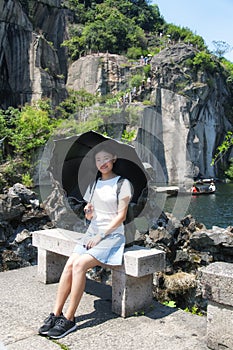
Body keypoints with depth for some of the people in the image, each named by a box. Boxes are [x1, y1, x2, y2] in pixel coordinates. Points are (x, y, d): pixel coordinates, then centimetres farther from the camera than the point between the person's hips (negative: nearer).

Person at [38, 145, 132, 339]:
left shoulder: (122, 183, -4)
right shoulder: (94, 184, 15)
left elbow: (121, 215, -9)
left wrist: (101, 236, -14)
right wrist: (88, 212, -4)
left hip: (112, 235, -5)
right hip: (92, 232, 6)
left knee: (79, 264, -26)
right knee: (69, 264, -19)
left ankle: (69, 319, -19)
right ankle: (56, 314, -14)